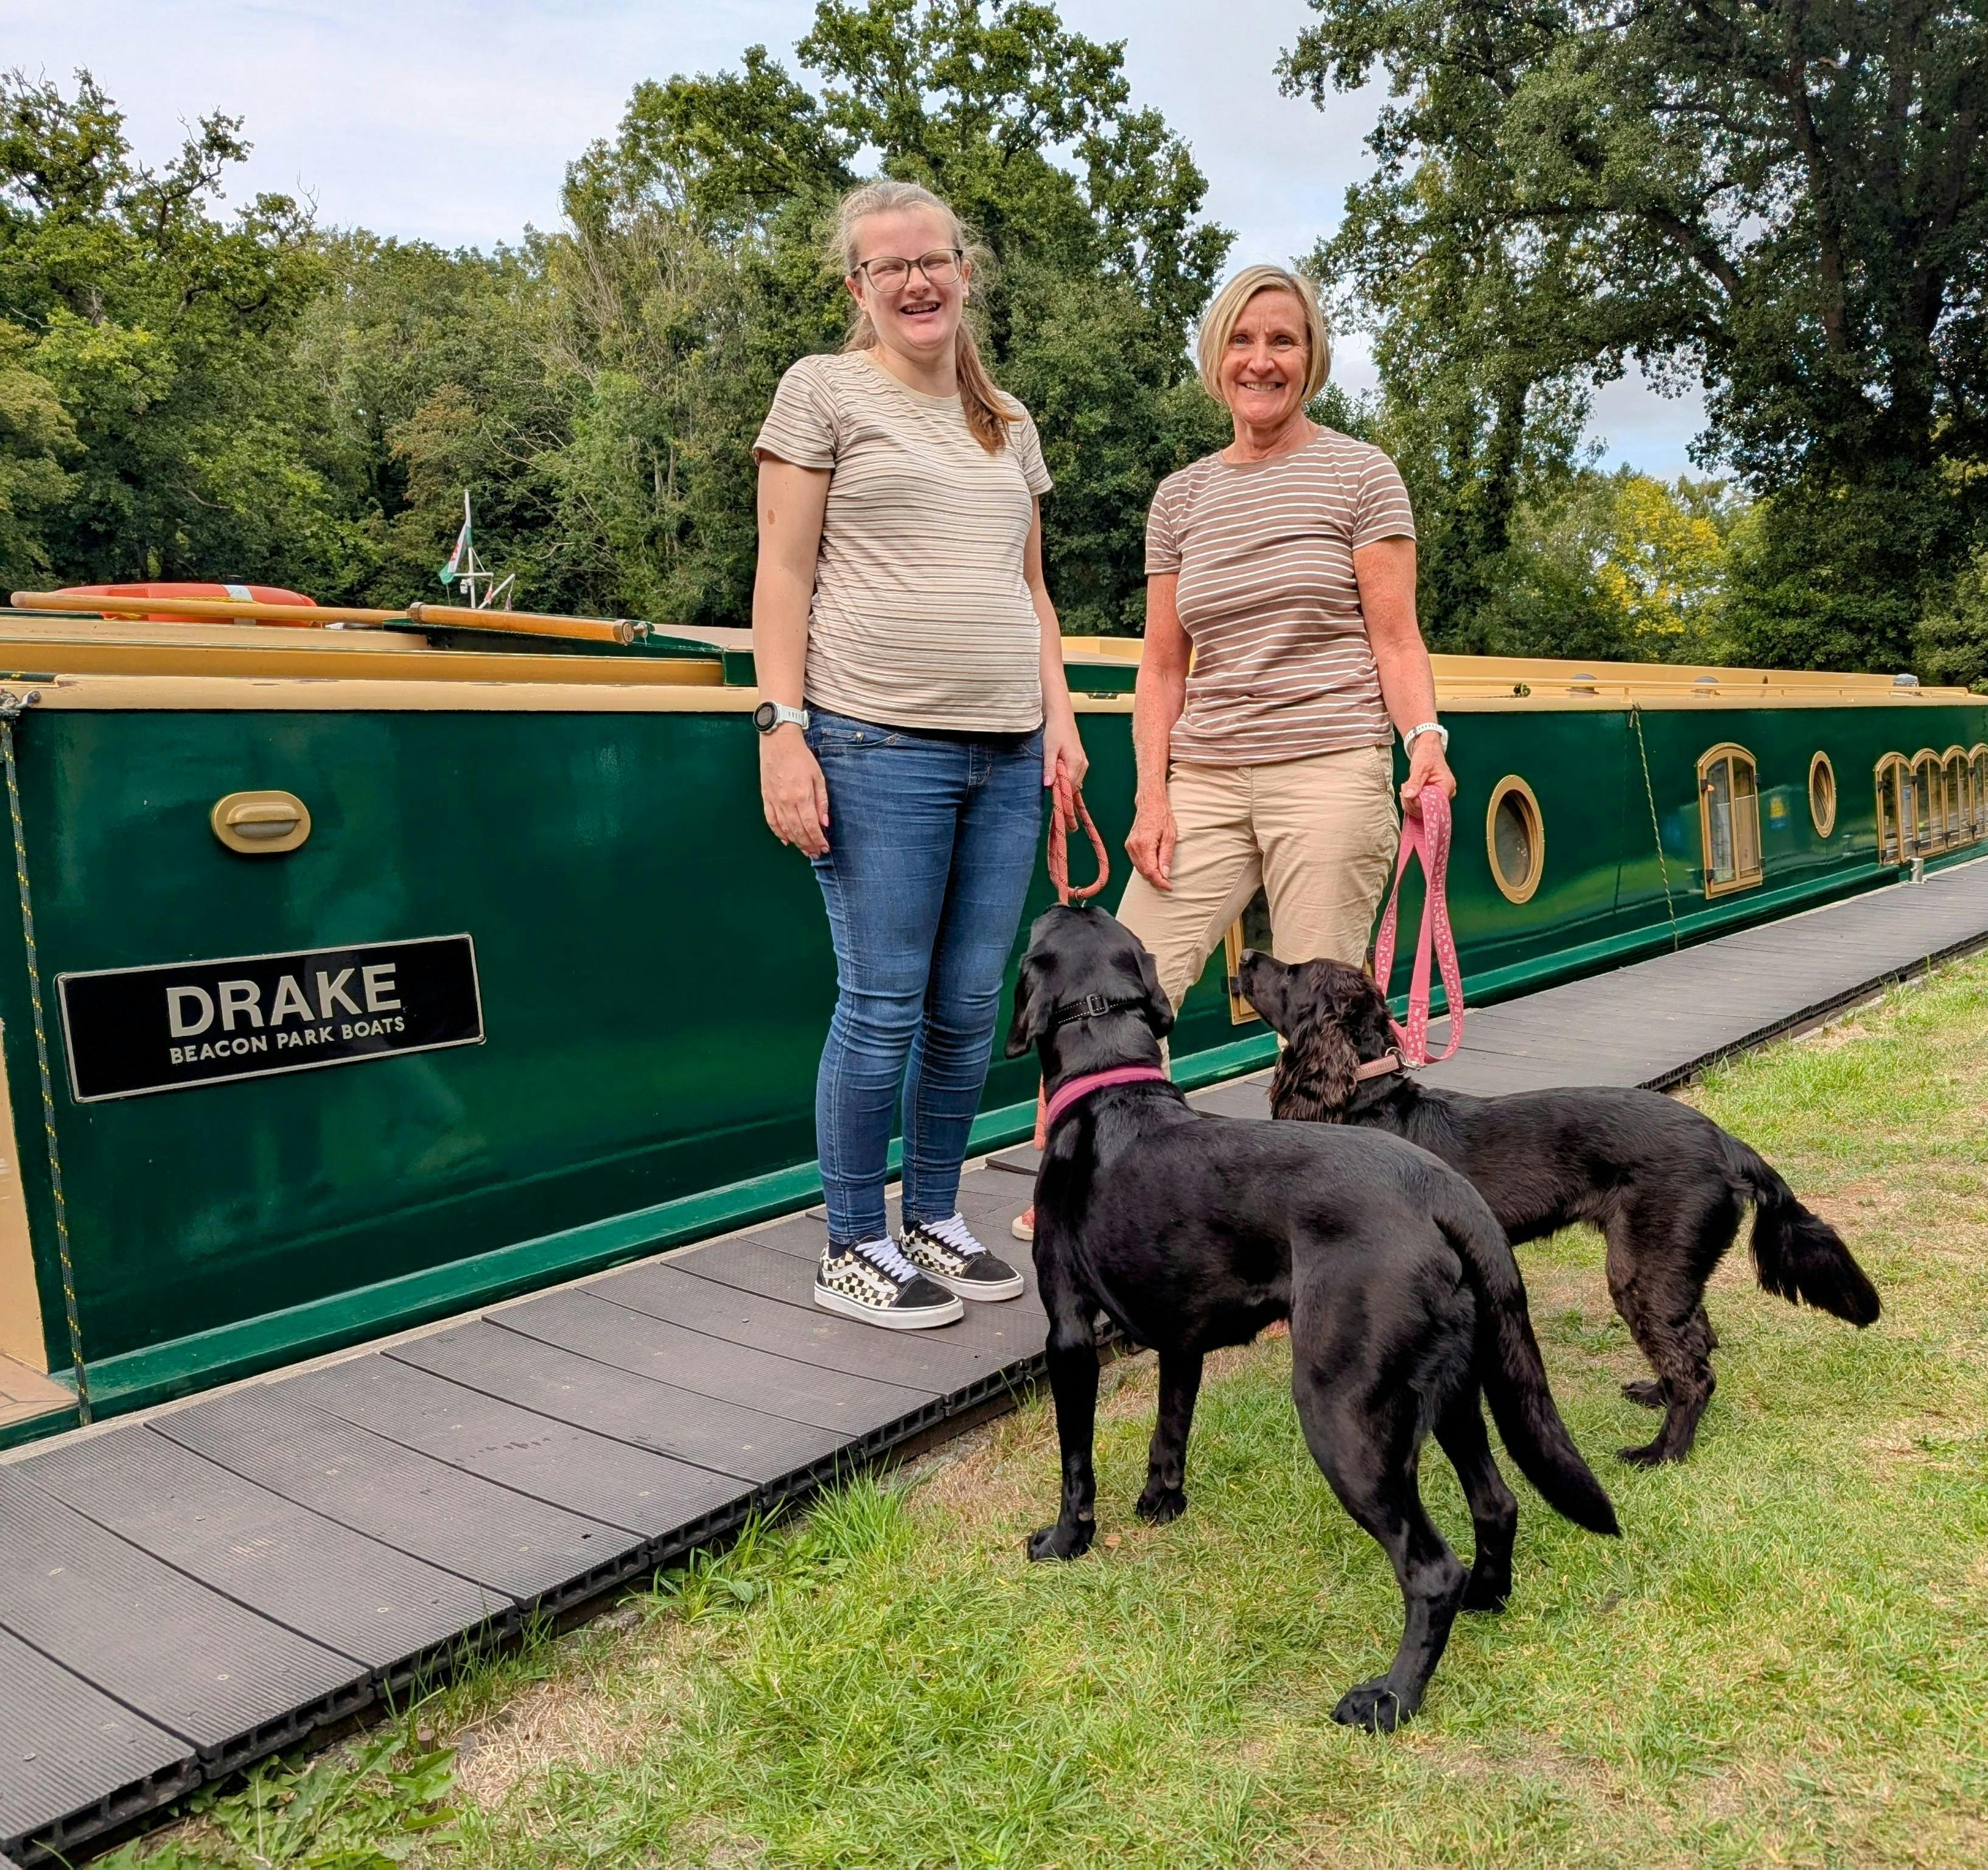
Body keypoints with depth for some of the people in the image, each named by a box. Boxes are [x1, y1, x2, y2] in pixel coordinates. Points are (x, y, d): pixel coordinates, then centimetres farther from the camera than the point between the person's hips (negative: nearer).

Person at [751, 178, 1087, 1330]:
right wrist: (783, 731, -11)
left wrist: (1059, 717, 12)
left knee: (971, 1007, 8)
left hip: (1006, 756, 5)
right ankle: (852, 1248, 12)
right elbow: (783, 576, -2)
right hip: (877, 747, -5)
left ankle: (935, 1219, 23)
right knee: (885, 1005, -3)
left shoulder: (1010, 423, 20)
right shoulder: (824, 391, 5)